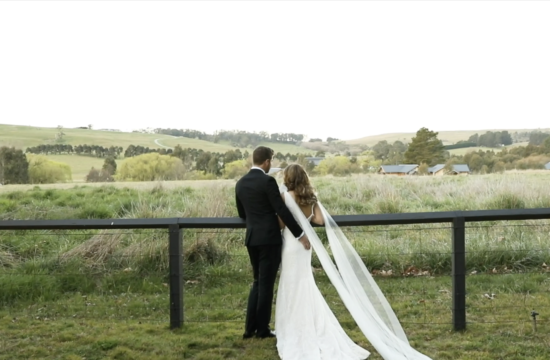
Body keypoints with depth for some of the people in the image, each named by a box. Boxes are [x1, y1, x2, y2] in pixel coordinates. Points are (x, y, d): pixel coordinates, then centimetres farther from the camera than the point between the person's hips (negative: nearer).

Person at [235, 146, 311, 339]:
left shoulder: (240, 183, 9)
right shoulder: (267, 181, -13)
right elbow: (282, 210, -17)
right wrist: (300, 234, -12)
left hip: (252, 238, 7)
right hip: (269, 238, -7)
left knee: (258, 282, 17)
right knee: (266, 284, 3)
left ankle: (250, 328, 17)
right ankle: (262, 329, 11)